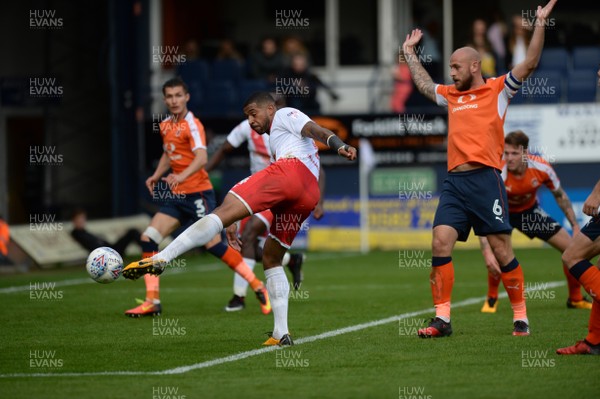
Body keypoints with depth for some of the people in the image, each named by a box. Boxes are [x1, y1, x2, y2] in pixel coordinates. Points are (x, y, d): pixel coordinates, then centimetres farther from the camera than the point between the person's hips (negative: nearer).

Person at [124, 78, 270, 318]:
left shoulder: (192, 125, -12)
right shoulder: (165, 126, 12)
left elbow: (201, 157, -27)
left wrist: (181, 176, -43)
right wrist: (156, 176, 13)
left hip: (197, 193, -8)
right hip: (176, 196, 8)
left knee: (213, 244, -12)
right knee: (148, 239, -5)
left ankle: (258, 288, 3)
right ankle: (152, 301, -2)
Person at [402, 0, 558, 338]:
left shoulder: (498, 90, 5)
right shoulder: (451, 96, 21)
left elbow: (530, 64, -3)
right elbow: (424, 84, 39)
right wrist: (410, 53, 45)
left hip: (485, 179, -5)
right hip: (455, 181, 5)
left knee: (502, 250, -3)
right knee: (440, 243, -7)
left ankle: (520, 316, 7)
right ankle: (442, 319, -6)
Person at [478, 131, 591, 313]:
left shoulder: (541, 168, -26)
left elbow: (560, 196, -5)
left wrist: (575, 225, -4)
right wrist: (486, 252, -51)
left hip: (529, 210, 4)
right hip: (502, 212, -4)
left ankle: (575, 299, 20)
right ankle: (491, 299, -5)